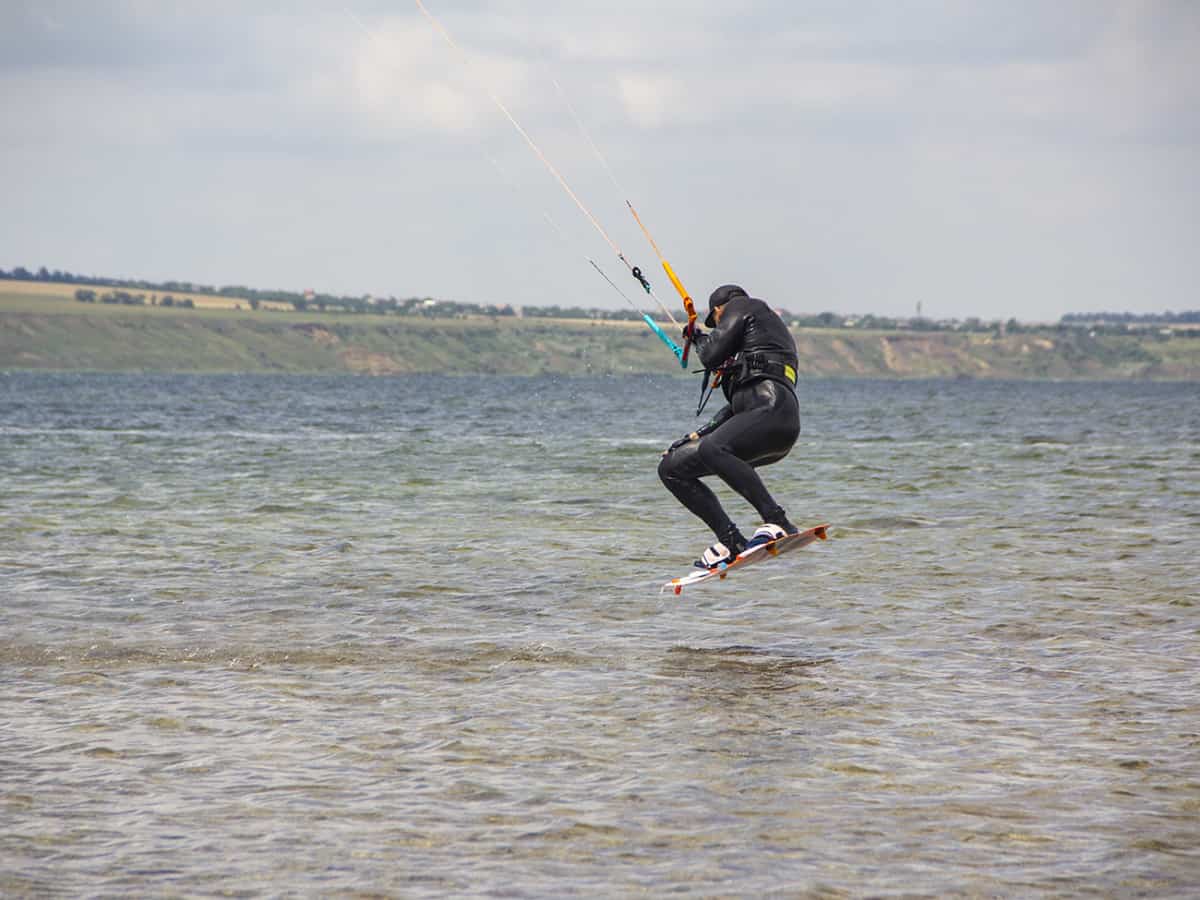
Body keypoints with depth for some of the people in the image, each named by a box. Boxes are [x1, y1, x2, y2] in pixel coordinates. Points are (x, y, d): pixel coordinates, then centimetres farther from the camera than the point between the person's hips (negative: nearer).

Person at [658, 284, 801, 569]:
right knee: (671, 468, 7)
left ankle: (778, 524, -39)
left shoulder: (741, 306, 12)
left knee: (711, 449, -36)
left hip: (773, 410, -10)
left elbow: (712, 356, -1)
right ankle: (732, 542, -3)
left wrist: (699, 337, 21)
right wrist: (695, 436, 28)